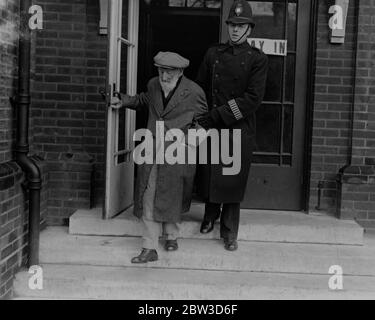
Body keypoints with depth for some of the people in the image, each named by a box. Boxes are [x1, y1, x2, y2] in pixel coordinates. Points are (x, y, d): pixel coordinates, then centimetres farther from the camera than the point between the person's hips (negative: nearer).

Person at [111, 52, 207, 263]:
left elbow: (205, 118, 9)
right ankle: (150, 248, 5)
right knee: (148, 199, -1)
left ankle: (172, 236, 35)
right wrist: (123, 101, 20)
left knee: (172, 198, 10)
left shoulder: (194, 92, -6)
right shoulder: (153, 85, 7)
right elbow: (143, 101, 30)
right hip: (152, 152, 3)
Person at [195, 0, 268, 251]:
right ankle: (210, 216, 37)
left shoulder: (258, 59, -1)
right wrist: (203, 121, -3)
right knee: (209, 177, 11)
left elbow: (253, 99, -11)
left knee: (233, 181, 3)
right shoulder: (213, 54, 8)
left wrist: (218, 115, -16)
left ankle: (230, 233, 17)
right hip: (211, 129, 3)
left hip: (240, 131, -2)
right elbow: (200, 89, 9)